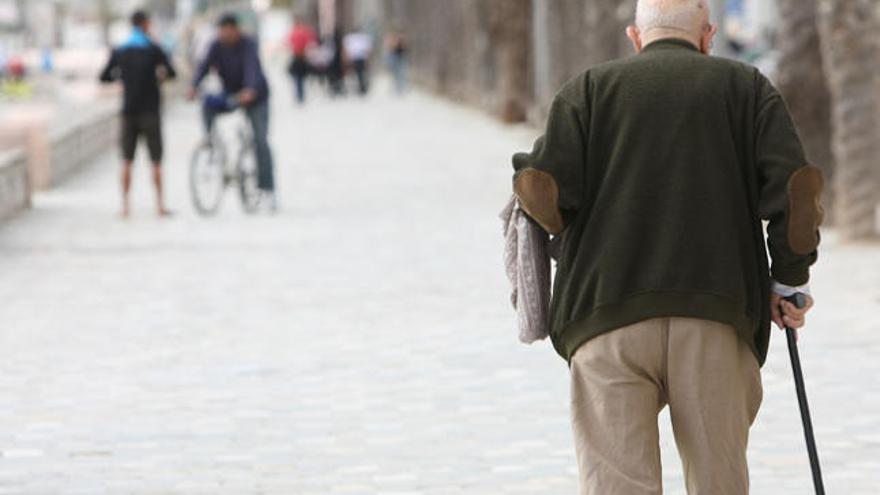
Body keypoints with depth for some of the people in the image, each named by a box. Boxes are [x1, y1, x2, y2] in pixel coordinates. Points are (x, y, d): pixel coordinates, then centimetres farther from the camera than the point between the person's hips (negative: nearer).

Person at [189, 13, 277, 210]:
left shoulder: (248, 45, -22)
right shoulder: (217, 46, -10)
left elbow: (252, 68, -38)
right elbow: (204, 65, -22)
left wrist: (250, 90, -57)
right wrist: (194, 86, -41)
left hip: (255, 97, -4)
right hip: (230, 94, 4)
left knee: (261, 141, -10)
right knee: (208, 105, -27)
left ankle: (267, 188, -5)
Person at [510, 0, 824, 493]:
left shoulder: (591, 87, 14)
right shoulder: (747, 86, 14)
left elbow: (541, 186, 0)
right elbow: (798, 183, 0)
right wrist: (790, 278, 11)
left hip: (609, 310, 0)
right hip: (717, 317, 0)